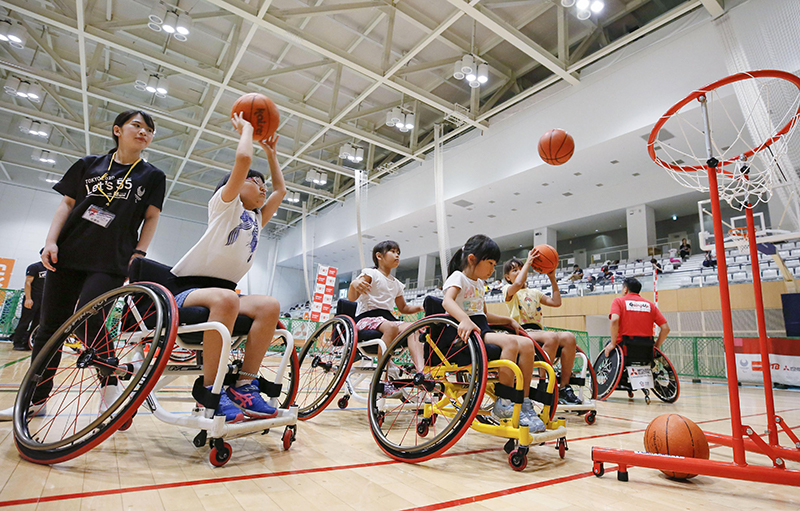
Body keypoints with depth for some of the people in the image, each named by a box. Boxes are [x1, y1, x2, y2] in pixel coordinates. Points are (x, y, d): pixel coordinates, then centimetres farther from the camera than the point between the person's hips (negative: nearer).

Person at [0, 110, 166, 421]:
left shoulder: (152, 177, 8)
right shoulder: (88, 165, 12)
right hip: (67, 255, 3)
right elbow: (67, 204, 12)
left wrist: (139, 253, -6)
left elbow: (151, 217, 5)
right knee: (50, 327, 7)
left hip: (111, 263, -3)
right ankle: (36, 400, 21)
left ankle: (109, 385, -5)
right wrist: (51, 240, 0)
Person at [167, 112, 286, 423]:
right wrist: (245, 128, 7)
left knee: (270, 306, -25)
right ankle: (210, 390, -30)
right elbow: (243, 159, -10)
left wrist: (271, 153, 36)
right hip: (188, 289, -6)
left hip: (225, 294, 6)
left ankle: (244, 385, -23)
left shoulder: (257, 219, 22)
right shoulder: (225, 204, 3)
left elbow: (280, 189, 30)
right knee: (225, 298, -40)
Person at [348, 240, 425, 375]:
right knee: (391, 327, -37)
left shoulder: (396, 284, 22)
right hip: (366, 317, -6)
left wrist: (420, 308, 12)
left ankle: (421, 371, -40)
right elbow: (352, 298, -10)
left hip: (388, 317, 6)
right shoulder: (371, 274, 1)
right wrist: (353, 284, -33)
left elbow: (403, 308, 31)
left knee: (411, 327, -26)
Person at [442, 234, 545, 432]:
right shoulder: (458, 277, -3)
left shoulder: (479, 283, 24)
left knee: (527, 344, -14)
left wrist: (509, 320, 22)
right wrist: (464, 320, -44)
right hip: (466, 334, -8)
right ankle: (504, 403, -20)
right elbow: (447, 301, -25)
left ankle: (524, 404, -8)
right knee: (510, 342, -31)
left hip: (483, 333, 8)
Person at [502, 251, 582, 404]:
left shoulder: (534, 293, 29)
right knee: (552, 337, -35)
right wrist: (528, 262, -6)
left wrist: (552, 278, 15)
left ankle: (564, 387, -18)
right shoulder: (508, 290, 9)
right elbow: (517, 284, -16)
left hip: (537, 331, 6)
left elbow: (556, 302, 18)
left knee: (569, 337, -23)